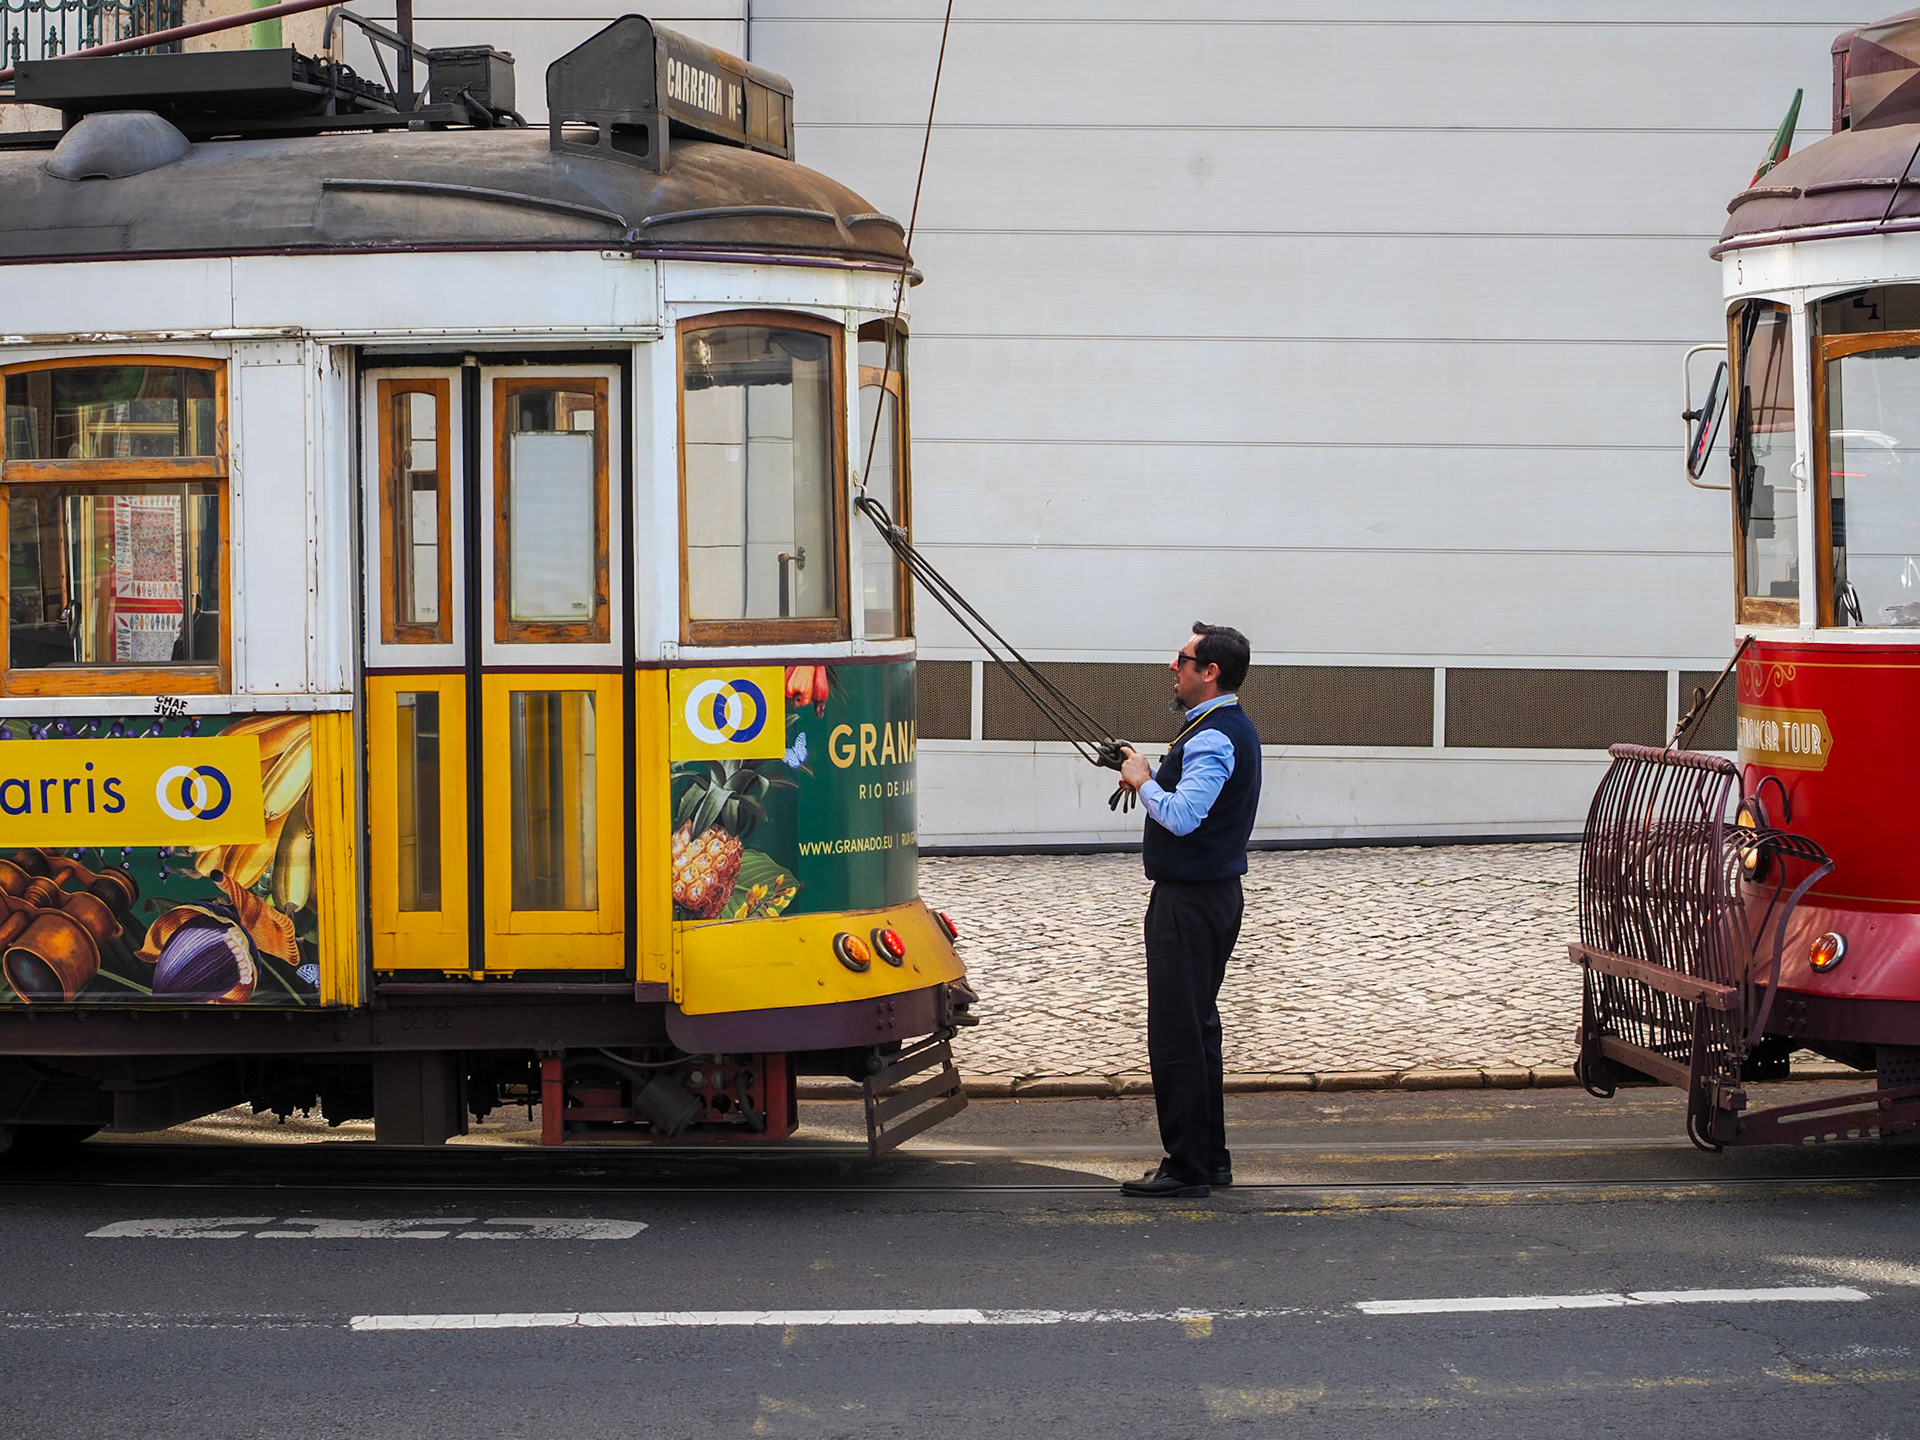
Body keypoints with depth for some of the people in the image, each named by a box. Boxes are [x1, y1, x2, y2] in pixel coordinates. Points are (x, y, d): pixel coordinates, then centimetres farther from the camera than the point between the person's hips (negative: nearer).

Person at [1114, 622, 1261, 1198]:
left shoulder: (1211, 739, -20)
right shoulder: (1236, 728, 14)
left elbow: (1182, 816, -29)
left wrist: (1144, 782, -13)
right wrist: (1153, 777, 7)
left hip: (1188, 902, -11)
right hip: (1215, 892, 11)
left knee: (1176, 1033, -7)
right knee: (1197, 1027, 17)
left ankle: (1188, 1166, -4)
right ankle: (1209, 1156, 23)